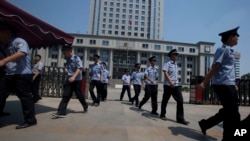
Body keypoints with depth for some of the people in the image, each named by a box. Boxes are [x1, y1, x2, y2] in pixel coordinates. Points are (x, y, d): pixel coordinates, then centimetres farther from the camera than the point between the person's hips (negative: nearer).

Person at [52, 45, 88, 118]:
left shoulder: (76, 58, -12)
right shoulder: (67, 59, 8)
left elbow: (79, 68, -23)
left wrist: (73, 77, -36)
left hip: (76, 80, -5)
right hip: (69, 80, 6)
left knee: (79, 95, 8)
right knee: (65, 95, -2)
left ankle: (85, 107, 32)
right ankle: (61, 112, -2)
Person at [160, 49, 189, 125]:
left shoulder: (176, 64, 18)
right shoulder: (167, 63, -5)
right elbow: (165, 73, -17)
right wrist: (170, 82, -28)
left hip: (176, 85, 7)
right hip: (168, 85, -6)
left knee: (180, 101, -4)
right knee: (165, 100, 7)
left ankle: (180, 118, -1)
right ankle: (162, 115, 25)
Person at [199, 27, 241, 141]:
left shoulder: (229, 50, 19)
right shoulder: (223, 49, -11)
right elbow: (214, 67, -18)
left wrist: (233, 84, 26)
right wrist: (204, 83, -21)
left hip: (228, 84, 10)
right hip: (223, 85, -10)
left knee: (228, 111, 16)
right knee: (233, 114, -1)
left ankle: (205, 124, 24)